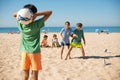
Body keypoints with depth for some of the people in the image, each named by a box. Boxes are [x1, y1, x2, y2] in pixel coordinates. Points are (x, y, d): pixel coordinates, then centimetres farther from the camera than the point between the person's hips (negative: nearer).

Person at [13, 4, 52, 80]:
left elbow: (14, 14, 16)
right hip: (35, 52, -3)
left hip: (24, 52, 3)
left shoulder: (21, 24, -4)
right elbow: (50, 12, -8)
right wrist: (37, 14, -18)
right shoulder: (37, 24, -13)